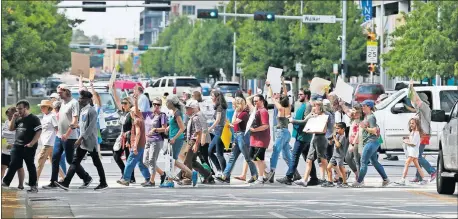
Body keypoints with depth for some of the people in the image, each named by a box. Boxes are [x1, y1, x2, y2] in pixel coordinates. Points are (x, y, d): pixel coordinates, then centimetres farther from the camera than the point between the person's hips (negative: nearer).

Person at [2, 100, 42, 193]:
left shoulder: (34, 119, -7)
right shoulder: (19, 119, 16)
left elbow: (38, 132, -12)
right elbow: (11, 129, 18)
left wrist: (31, 143, -19)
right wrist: (14, 118, 5)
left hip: (28, 147, -6)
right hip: (17, 146, 6)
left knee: (30, 166, 1)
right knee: (13, 165, 3)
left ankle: (33, 186, 7)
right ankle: (5, 183, 2)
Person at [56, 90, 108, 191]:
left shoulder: (91, 111, -14)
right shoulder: (82, 110, 13)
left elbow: (90, 128, -20)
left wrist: (81, 138, -22)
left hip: (90, 142, -8)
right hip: (82, 141, 8)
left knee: (96, 162, 2)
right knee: (75, 162, 1)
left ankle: (103, 183, 13)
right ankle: (66, 183, -5)